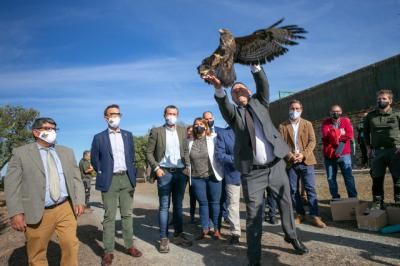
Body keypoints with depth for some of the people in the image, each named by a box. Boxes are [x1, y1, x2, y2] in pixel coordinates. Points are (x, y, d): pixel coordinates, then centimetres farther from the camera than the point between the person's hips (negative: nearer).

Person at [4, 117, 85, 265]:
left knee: (71, 246, 6)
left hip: (65, 209, 3)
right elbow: (12, 185, -4)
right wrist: (16, 213, -12)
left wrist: (79, 201, -1)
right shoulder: (21, 153, 1)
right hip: (37, 214, -2)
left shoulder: (66, 152, 13)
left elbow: (76, 178, 10)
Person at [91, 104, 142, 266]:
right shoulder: (99, 138, 0)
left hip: (127, 178, 3)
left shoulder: (128, 135, 9)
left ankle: (129, 246, 21)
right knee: (109, 217, 2)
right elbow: (95, 160, 5)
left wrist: (132, 173, 10)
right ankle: (108, 251, 11)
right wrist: (102, 174, 1)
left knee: (127, 214, 10)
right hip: (109, 180, -3)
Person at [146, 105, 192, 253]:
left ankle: (178, 235, 21)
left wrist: (187, 166, 3)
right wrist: (156, 168, -10)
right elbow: (149, 152, 0)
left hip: (180, 172, 3)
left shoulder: (182, 131, 9)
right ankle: (164, 238, 8)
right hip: (164, 172, -3)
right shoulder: (156, 131, 0)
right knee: (164, 206, 1)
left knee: (178, 205, 11)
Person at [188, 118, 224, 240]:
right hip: (197, 178, 2)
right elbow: (188, 159, 13)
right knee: (202, 203, 10)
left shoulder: (213, 139, -1)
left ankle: (216, 229, 18)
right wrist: (189, 174, 9)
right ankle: (205, 229, 20)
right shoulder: (190, 143, 8)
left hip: (213, 176, -2)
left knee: (215, 202, 6)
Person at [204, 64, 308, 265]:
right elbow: (224, 105, -17)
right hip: (252, 172, -2)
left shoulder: (259, 103, 12)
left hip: (276, 166, 3)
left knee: (286, 203, 19)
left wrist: (255, 65, -19)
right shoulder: (234, 114, 5)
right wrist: (218, 88, -36)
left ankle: (291, 236, 44)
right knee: (253, 215, 0)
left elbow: (263, 85, -5)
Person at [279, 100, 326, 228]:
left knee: (310, 188, -4)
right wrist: (290, 155, -17)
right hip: (290, 162, 1)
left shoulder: (307, 124, 10)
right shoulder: (283, 126, 7)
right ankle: (300, 214, 20)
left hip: (306, 161, 0)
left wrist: (303, 155, -14)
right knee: (293, 190, 6)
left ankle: (314, 216, 0)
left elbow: (312, 141, 0)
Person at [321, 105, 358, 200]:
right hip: (329, 154, 1)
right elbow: (326, 135, -14)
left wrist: (334, 135, -10)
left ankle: (353, 197, 9)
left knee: (349, 176, 0)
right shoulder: (326, 122, 4)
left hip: (344, 154, -1)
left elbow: (349, 135, -11)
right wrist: (340, 133, -9)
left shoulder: (346, 121, 3)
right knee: (331, 178, 5)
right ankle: (335, 197, 17)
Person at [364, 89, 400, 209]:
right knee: (377, 179, 6)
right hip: (377, 152, 3)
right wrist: (369, 147, 9)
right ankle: (377, 204, 16)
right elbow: (366, 132, 17)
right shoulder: (370, 116, 8)